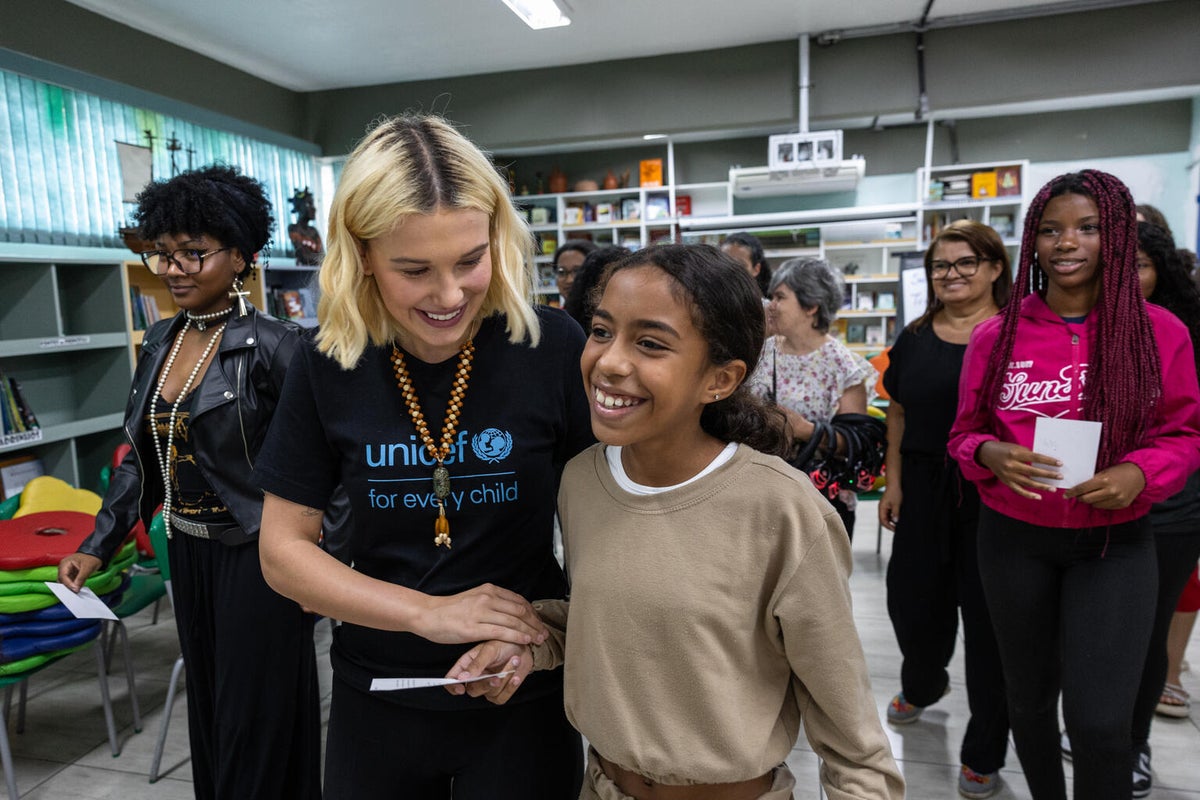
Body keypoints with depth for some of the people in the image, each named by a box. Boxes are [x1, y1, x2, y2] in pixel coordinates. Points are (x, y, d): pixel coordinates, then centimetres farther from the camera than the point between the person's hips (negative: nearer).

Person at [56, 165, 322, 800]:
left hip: (254, 556, -7)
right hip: (187, 552, 7)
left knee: (255, 720, 8)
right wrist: (97, 546, 11)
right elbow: (142, 458, 13)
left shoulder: (272, 346, -17)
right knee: (206, 701, 23)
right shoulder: (159, 342, 5)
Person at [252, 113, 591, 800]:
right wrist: (430, 613, -16)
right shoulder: (329, 367, -10)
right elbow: (284, 550, -5)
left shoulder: (552, 348, -16)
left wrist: (546, 630, -23)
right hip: (378, 694, 2)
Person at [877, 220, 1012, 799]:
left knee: (988, 615, 6)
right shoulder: (915, 339, 9)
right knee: (912, 600, 11)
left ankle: (984, 753, 26)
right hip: (926, 491, 4)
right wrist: (893, 483, 7)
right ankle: (922, 684, 47)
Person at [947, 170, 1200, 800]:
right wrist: (992, 454, -17)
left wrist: (1138, 474, -16)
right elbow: (964, 434, 5)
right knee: (1029, 696, 15)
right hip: (1014, 539, 1)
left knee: (1100, 722, -8)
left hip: (1115, 542, -1)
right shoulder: (996, 336, -2)